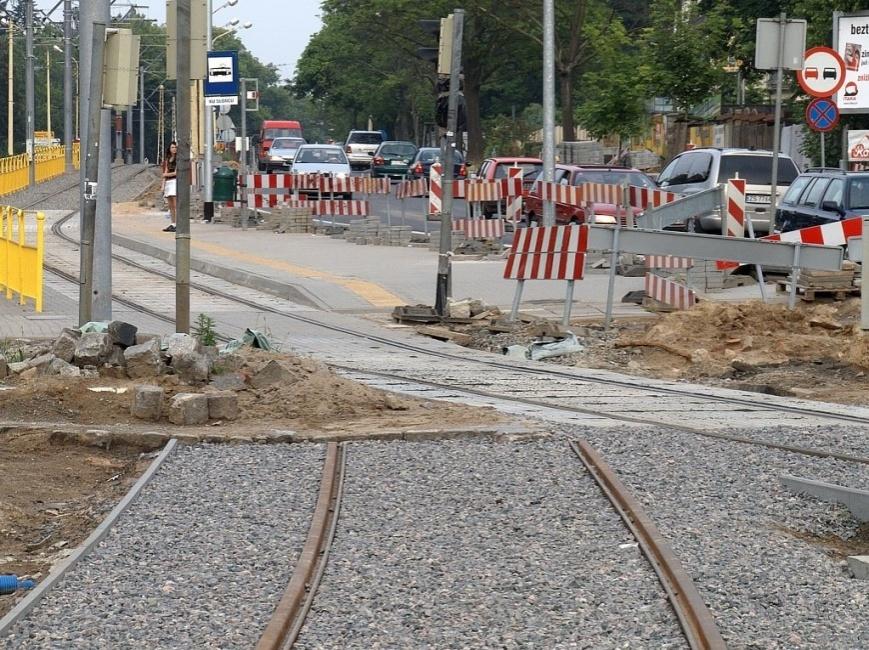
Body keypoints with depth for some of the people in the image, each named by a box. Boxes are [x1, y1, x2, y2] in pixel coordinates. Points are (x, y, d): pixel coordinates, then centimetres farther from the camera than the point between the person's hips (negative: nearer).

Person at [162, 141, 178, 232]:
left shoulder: (178, 159, -3)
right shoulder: (167, 159, 19)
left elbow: (176, 172, -8)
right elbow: (165, 173, 18)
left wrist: (167, 174, 5)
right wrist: (163, 185, 11)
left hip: (175, 181, -7)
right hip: (168, 182, 7)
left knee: (175, 205, -12)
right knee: (170, 205, 5)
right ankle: (172, 224, 6)